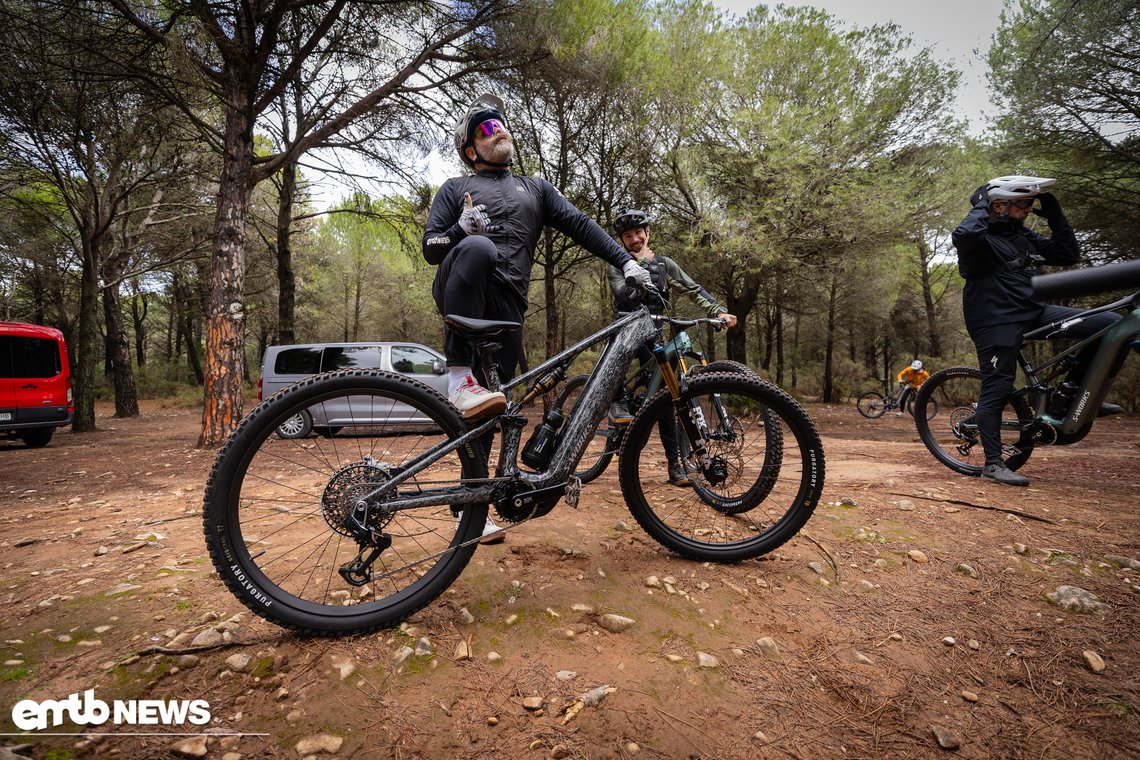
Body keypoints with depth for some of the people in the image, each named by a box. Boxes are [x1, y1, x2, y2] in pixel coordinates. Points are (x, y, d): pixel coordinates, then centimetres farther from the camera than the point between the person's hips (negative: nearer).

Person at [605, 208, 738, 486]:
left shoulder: (663, 264, 9)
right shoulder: (618, 265, 0)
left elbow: (694, 289, 3)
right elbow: (623, 294, -18)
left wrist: (719, 311, -11)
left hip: (653, 336, 3)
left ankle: (675, 464, 5)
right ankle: (618, 401, -26)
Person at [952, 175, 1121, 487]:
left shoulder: (1022, 235, 14)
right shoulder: (980, 238, -10)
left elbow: (1068, 255, 16)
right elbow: (962, 235, -36)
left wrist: (1054, 214, 10)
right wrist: (980, 205, -16)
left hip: (1033, 311, 8)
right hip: (996, 321, -8)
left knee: (1111, 324, -3)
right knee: (996, 390, -6)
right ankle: (993, 463, 2)